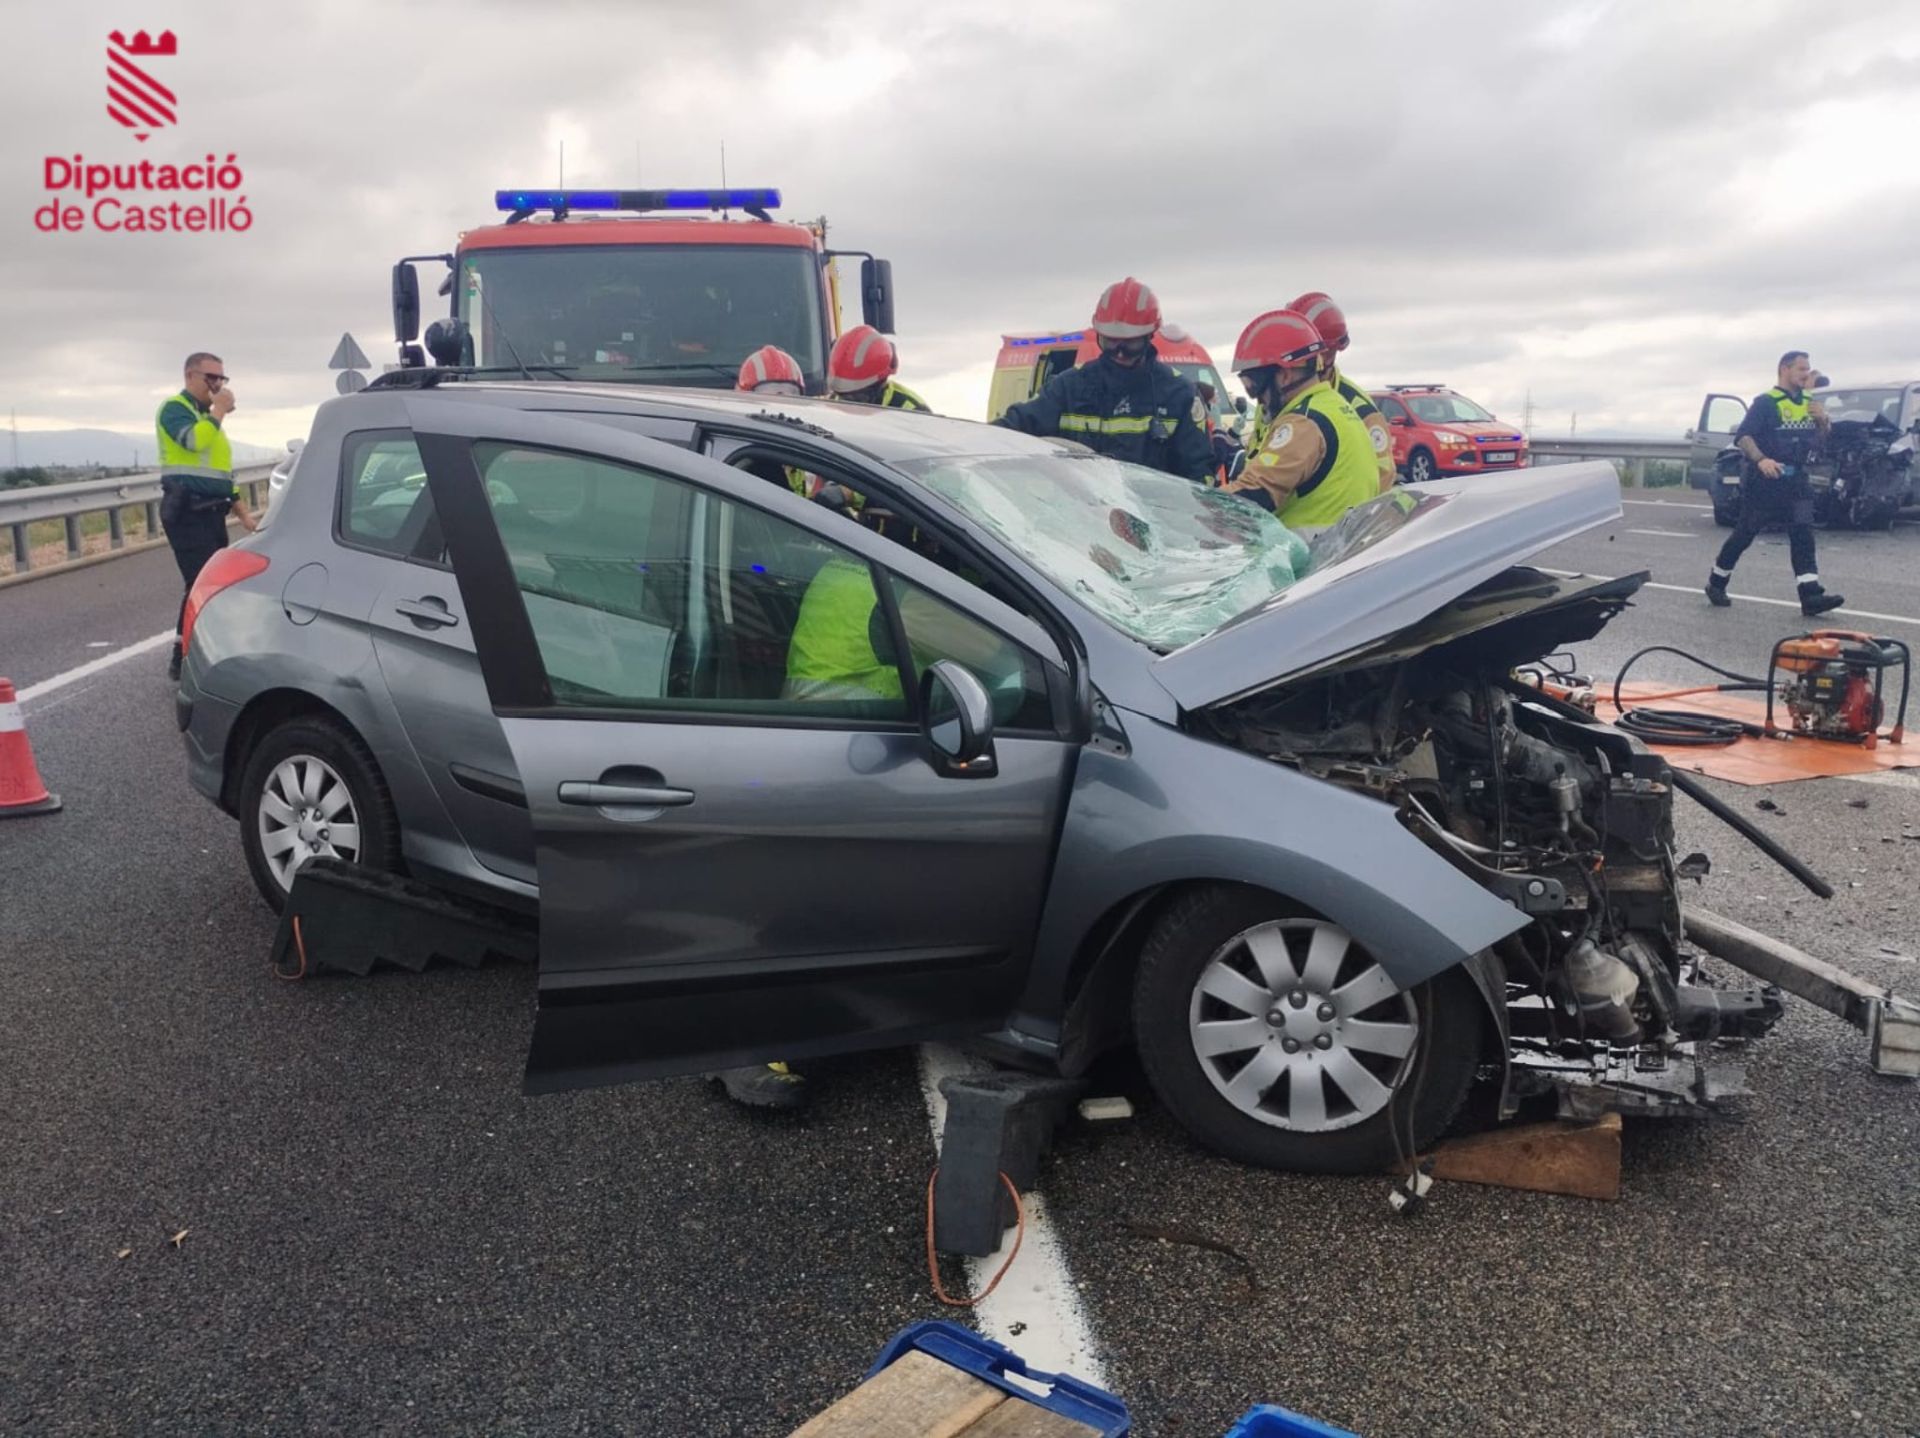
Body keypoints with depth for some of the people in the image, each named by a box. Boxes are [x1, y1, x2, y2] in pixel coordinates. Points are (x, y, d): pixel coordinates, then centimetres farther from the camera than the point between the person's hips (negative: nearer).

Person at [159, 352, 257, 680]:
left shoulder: (208, 418, 24)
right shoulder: (175, 409, -4)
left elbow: (222, 472, 27)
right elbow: (195, 440, -26)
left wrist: (243, 513, 20)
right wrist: (219, 410, -13)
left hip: (211, 513, 9)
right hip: (187, 513, -9)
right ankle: (182, 658, -12)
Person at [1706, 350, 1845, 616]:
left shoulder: (1808, 403, 12)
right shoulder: (1765, 402, -9)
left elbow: (1819, 441, 20)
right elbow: (1743, 436, -19)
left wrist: (1822, 421, -1)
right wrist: (1761, 459, -34)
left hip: (1796, 480, 6)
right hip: (1764, 481, -6)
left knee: (1803, 535, -5)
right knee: (1743, 535, 3)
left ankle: (1811, 596, -11)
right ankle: (1716, 584, 19)